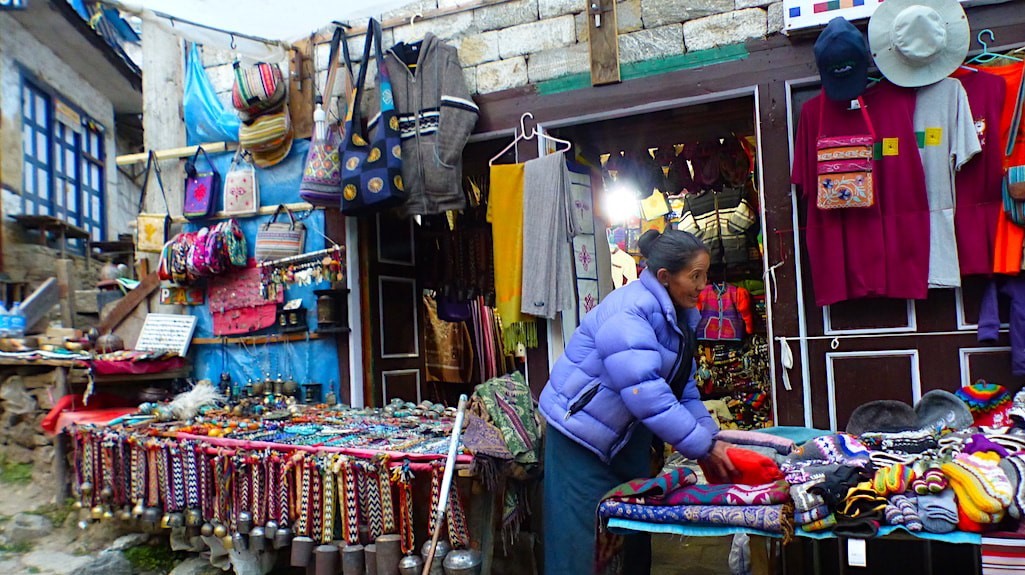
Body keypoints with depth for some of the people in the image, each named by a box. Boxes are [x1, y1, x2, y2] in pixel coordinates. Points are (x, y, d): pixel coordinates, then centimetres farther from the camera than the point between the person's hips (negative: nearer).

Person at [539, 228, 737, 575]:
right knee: (581, 541, -2)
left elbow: (684, 388, 6)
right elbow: (646, 393, -33)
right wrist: (702, 446, -28)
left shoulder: (678, 315, 3)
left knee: (637, 532, 16)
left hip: (628, 435, 9)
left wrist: (709, 437, -8)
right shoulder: (629, 312, -26)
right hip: (582, 431, -9)